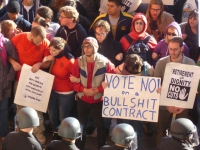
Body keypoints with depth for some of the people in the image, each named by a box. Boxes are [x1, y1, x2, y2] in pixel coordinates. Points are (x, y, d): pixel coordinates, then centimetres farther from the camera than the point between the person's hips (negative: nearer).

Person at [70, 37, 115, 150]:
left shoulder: (105, 63, -15)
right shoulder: (79, 62, -9)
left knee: (100, 125, 12)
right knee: (82, 125, 19)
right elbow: (74, 81, -5)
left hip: (98, 100, -2)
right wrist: (84, 89, -21)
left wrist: (97, 90, -22)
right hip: (82, 99, 2)